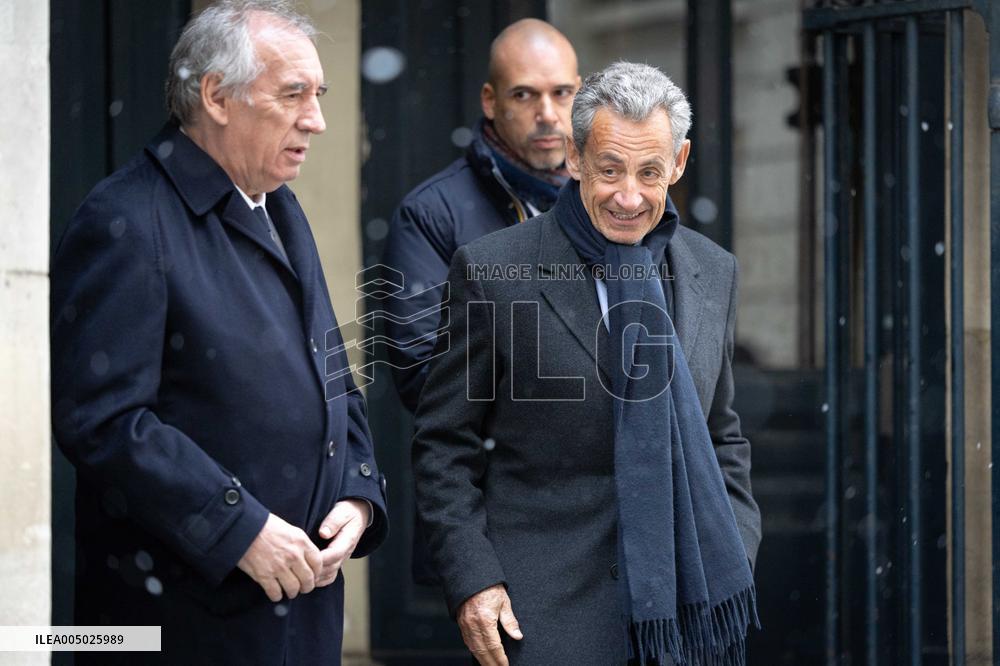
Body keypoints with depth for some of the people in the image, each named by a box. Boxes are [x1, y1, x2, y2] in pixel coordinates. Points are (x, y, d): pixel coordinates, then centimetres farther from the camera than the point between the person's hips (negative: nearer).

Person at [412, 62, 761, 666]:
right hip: (549, 615, -4)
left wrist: (736, 556, 4)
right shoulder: (494, 272, -6)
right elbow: (444, 445, -2)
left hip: (685, 606, 4)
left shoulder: (713, 273, 8)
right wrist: (472, 579, -10)